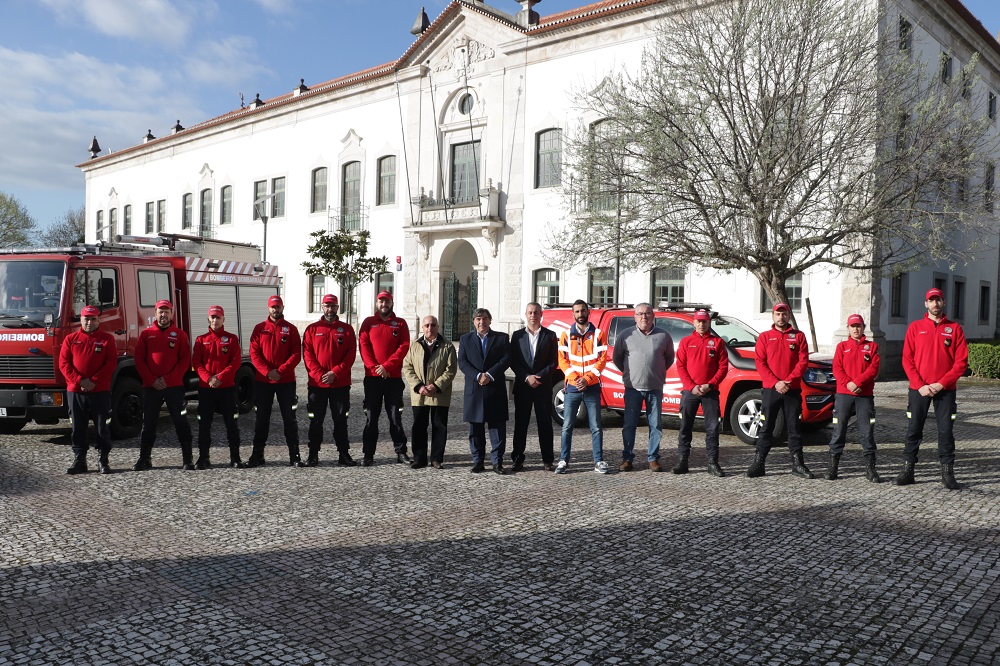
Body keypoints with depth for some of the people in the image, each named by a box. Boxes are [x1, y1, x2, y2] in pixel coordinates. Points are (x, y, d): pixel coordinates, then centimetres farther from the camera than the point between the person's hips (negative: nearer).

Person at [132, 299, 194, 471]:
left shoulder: (180, 335, 6)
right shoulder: (146, 334, 9)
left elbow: (185, 360, -1)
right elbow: (139, 360, 4)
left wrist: (168, 379, -12)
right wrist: (152, 380, -9)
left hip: (175, 386, -1)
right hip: (150, 387, 1)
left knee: (181, 423, 1)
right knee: (148, 424, 6)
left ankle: (187, 459, 5)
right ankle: (144, 459, 14)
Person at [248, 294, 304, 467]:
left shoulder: (291, 329, 3)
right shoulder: (259, 328, 6)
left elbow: (296, 354, -3)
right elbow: (254, 354, -1)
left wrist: (281, 371, -15)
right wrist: (267, 372, -14)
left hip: (286, 381, -1)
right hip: (262, 381, 1)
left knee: (289, 418, 2)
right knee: (262, 419, 8)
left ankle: (294, 456, 5)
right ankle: (257, 455, 16)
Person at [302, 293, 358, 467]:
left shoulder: (347, 329, 6)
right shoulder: (312, 329, 6)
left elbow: (351, 354, -2)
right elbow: (307, 354, -1)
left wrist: (335, 373, -12)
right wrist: (319, 374, -13)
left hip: (341, 384, 0)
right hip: (316, 384, 0)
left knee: (341, 420, 5)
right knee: (316, 420, 5)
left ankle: (344, 454, 11)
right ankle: (313, 454, 14)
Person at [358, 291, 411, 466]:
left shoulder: (400, 324, 7)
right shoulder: (368, 323, 8)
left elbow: (404, 347, -4)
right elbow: (363, 346, -1)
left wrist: (386, 366, -14)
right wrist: (374, 367, -14)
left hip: (394, 377, 0)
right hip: (372, 377, 0)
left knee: (395, 416, 4)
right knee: (371, 417, 4)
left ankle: (401, 452, 11)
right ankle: (368, 454, 9)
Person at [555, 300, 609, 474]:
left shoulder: (597, 334, 4)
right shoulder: (566, 335, 6)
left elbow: (602, 359, -2)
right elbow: (562, 359, 1)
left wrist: (587, 379, -12)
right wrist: (574, 378, -13)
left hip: (592, 387, 0)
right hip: (572, 387, 1)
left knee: (596, 426, 3)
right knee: (567, 426, 2)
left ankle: (599, 461, 9)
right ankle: (563, 460, 8)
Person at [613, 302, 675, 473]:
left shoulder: (663, 336, 4)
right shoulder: (626, 336, 2)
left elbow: (670, 358, 15)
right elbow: (616, 358, 12)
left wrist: (658, 372, 10)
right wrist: (628, 373, 9)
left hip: (655, 389, 1)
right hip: (633, 388, -1)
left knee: (655, 425, 5)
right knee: (629, 425, 3)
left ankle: (653, 459, 14)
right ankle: (627, 458, 11)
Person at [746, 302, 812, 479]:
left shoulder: (798, 336, 8)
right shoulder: (764, 337, 7)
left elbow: (803, 361, 0)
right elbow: (760, 363, -1)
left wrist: (789, 381, -12)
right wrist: (775, 383, -12)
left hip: (792, 390, 1)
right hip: (770, 389, 0)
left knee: (794, 427, 6)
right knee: (766, 427, 3)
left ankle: (797, 464, 13)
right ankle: (758, 463, 7)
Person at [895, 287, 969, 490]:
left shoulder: (954, 329, 4)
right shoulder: (915, 327, 5)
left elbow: (961, 362, 0)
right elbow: (907, 360, 1)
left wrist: (941, 384, -10)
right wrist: (920, 385, -9)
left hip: (945, 390, 0)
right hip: (918, 389, 0)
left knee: (946, 431, 2)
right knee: (913, 430, 3)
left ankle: (947, 474, 8)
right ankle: (907, 470, 9)